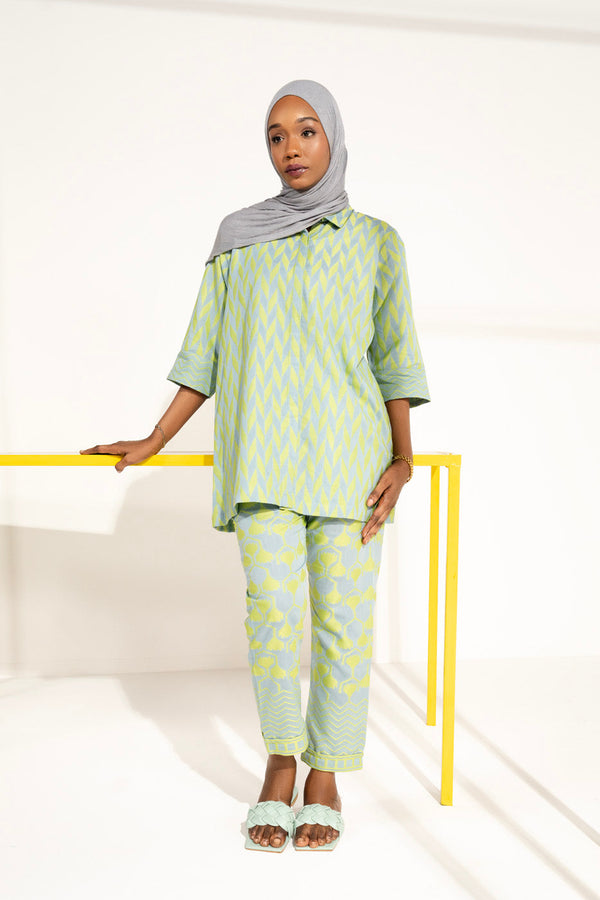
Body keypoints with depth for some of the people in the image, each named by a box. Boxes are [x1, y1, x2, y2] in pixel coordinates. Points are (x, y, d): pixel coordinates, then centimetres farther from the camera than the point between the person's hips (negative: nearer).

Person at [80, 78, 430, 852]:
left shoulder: (376, 241, 10)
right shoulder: (238, 237, 12)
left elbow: (394, 358, 5)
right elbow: (206, 355, 11)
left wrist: (402, 458, -7)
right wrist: (154, 442, 7)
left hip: (348, 450, 0)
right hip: (264, 452, 1)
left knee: (344, 614, -1)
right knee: (272, 608, -5)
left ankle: (327, 775, 15)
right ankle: (279, 765, 16)